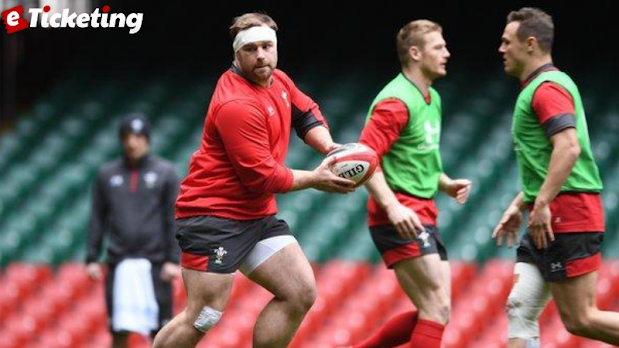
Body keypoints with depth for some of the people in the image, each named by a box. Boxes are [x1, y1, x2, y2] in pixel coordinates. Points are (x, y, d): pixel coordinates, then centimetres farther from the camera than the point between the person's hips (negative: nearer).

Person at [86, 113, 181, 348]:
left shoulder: (165, 173, 5)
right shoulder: (107, 174, 11)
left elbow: (174, 219, 2)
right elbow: (98, 219, 12)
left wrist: (173, 260, -6)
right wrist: (92, 258, 5)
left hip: (154, 264, -2)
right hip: (119, 264, 2)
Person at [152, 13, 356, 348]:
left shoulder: (278, 81, 5)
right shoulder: (236, 105, -22)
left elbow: (306, 114, 23)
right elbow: (264, 178, -20)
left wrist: (331, 148, 3)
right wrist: (315, 179, -8)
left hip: (258, 215, 9)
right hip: (213, 216, -9)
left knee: (301, 294, 0)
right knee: (203, 317, -13)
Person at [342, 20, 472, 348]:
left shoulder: (432, 99, 17)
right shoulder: (396, 101, -13)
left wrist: (446, 183, 10)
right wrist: (393, 206, -31)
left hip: (422, 217, 9)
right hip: (401, 218, -9)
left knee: (433, 311, 8)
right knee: (437, 308, -12)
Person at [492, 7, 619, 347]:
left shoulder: (547, 87, -11)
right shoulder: (538, 87, 22)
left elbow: (568, 148, -25)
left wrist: (542, 204, -26)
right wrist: (519, 205, 27)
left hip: (567, 216, -11)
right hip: (550, 220, 11)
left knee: (580, 319, -9)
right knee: (519, 309, 3)